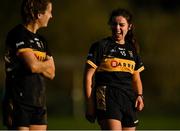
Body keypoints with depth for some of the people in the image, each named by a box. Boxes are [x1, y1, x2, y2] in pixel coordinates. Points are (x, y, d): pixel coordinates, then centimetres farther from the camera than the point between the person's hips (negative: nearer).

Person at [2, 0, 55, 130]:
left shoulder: (41, 40, 17)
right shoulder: (18, 34, -9)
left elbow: (51, 73, 10)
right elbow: (33, 65, -19)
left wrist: (39, 65, -7)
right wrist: (46, 64, 2)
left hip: (39, 103, 8)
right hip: (19, 103, -8)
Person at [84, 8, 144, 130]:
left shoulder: (132, 50, 18)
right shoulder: (100, 46, 1)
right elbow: (88, 77, -1)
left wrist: (139, 95, 5)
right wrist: (89, 105, -6)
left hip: (129, 101, 6)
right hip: (107, 100, -6)